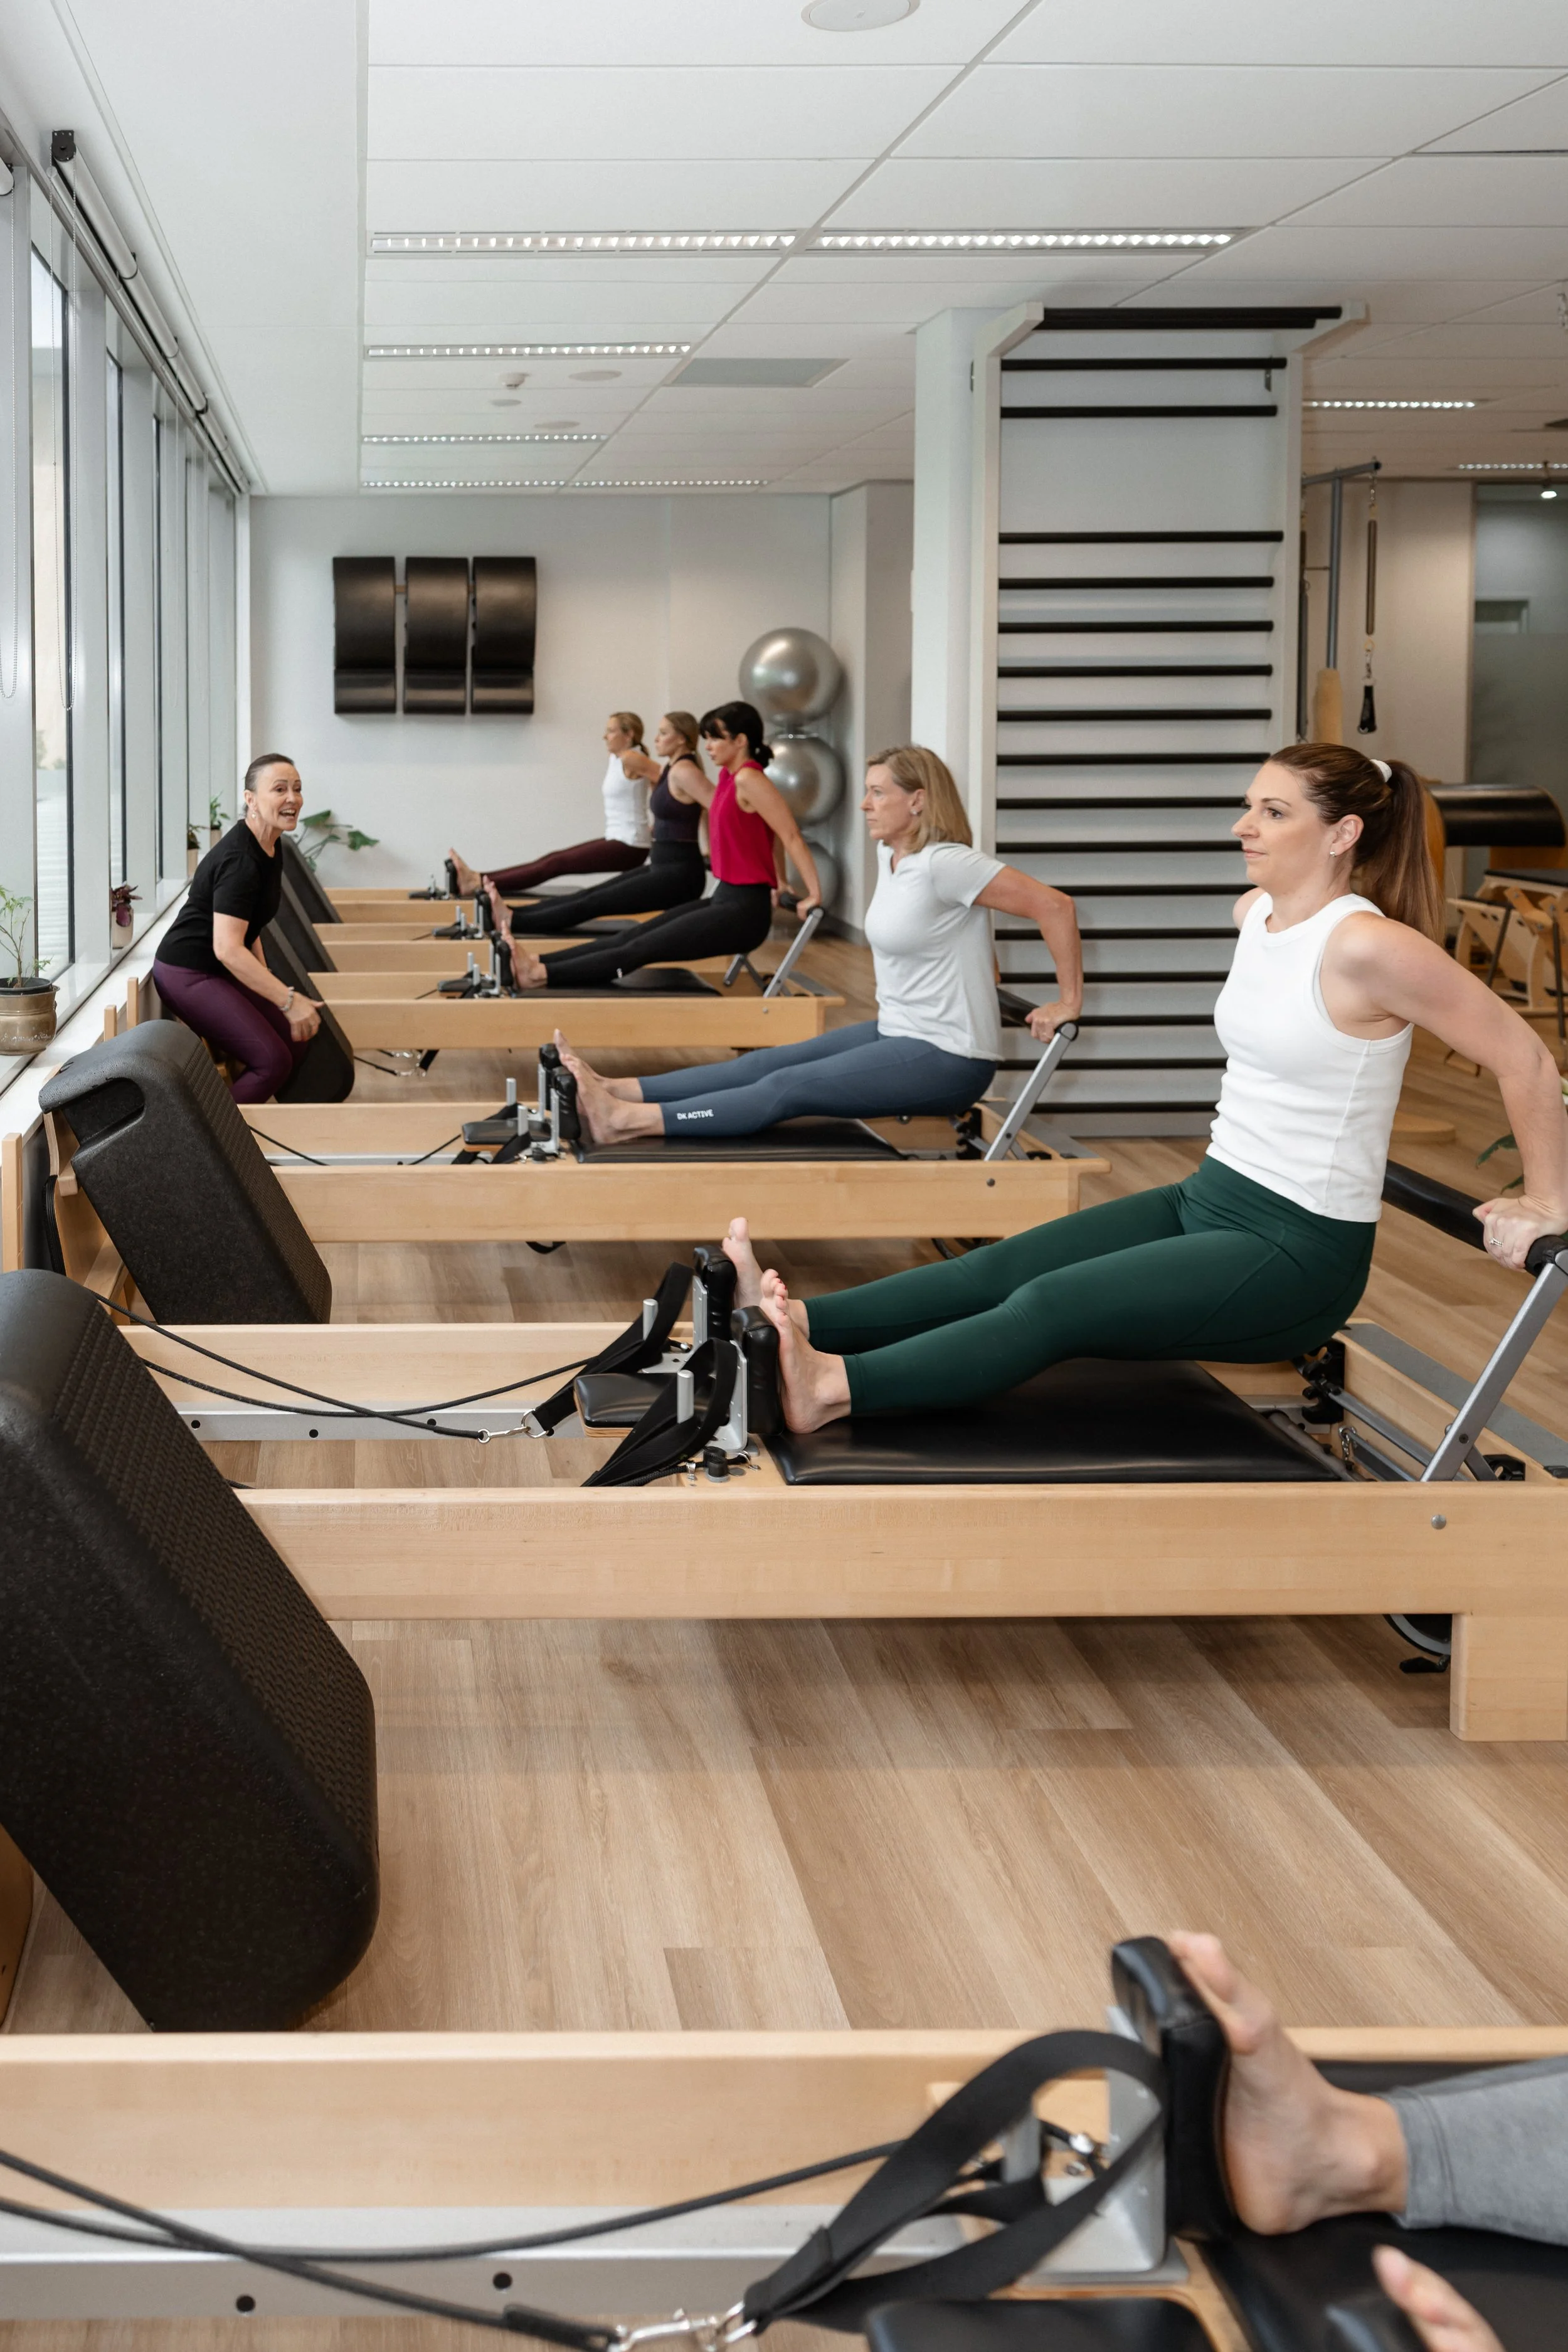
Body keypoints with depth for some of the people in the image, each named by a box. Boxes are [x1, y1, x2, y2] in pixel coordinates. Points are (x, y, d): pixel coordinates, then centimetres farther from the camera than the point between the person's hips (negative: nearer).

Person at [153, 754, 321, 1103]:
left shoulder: (269, 848, 6)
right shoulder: (239, 859, -24)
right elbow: (228, 948, -30)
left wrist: (266, 982, 12)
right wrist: (288, 1000, -29)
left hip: (221, 970, 10)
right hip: (188, 974, -10)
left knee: (294, 1045, 5)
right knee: (272, 1061, -17)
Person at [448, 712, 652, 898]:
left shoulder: (631, 760, -16)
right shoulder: (616, 759, 14)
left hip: (628, 847, -10)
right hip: (616, 841, 10)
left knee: (556, 864, -12)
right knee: (553, 860, 3)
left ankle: (481, 885, -15)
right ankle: (481, 880, -1)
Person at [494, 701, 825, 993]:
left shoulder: (748, 780, -16)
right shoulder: (728, 777, 13)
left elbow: (791, 835, -17)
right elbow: (774, 831, 22)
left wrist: (814, 895, -16)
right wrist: (778, 884, 22)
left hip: (743, 910, -9)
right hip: (725, 900, 9)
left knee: (641, 950, -13)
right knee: (629, 937, 1)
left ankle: (540, 975, -16)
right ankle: (536, 962, -4)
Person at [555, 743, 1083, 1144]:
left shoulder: (941, 864, -20)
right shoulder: (888, 855, 7)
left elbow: (1054, 906, -23)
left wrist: (1068, 1003, -18)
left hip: (947, 1061, -9)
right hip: (896, 1032, 9)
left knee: (787, 1089, -17)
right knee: (768, 1063, -3)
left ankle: (629, 1122, -24)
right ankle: (611, 1093, -11)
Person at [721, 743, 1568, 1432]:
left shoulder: (1369, 948, -20)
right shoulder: (1255, 915, 6)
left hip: (1298, 1252, -8)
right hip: (1207, 1200, 8)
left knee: (1051, 1306, -22)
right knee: (999, 1268, -9)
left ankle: (828, 1388, -31)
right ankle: (792, 1324, -20)